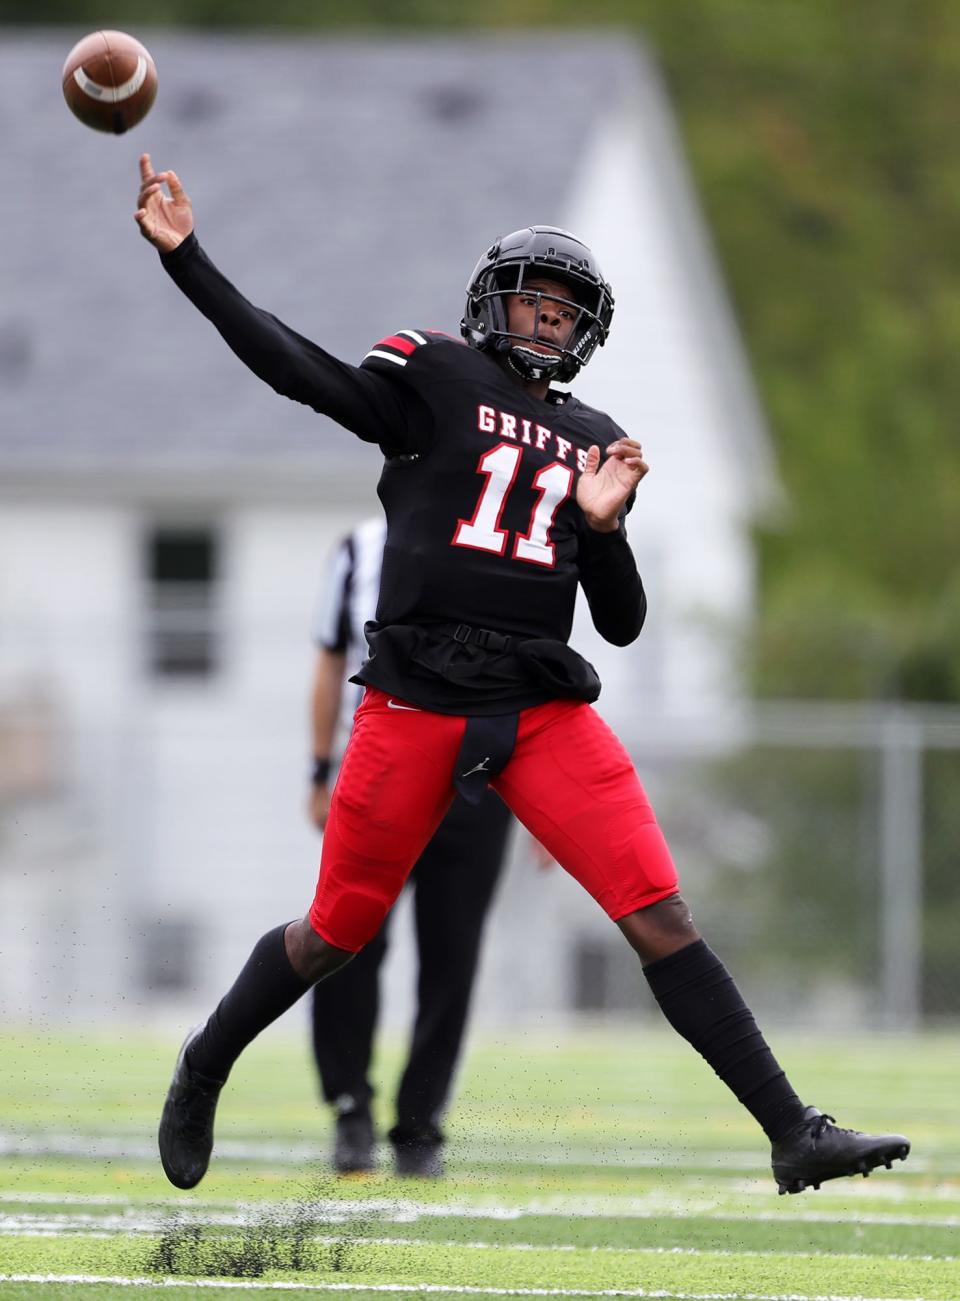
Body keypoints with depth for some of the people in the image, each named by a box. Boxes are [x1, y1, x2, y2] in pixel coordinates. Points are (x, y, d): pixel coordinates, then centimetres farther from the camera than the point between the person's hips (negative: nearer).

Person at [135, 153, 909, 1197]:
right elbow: (297, 370, -9)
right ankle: (202, 1074, 34)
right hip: (416, 706, -3)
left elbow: (623, 624, 17)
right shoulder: (437, 380, 4)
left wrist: (604, 525, -2)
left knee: (657, 914, -10)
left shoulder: (594, 442, 17)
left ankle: (796, 1136, -15)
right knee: (338, 932, 6)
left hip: (545, 709, 3)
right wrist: (183, 257, -17)